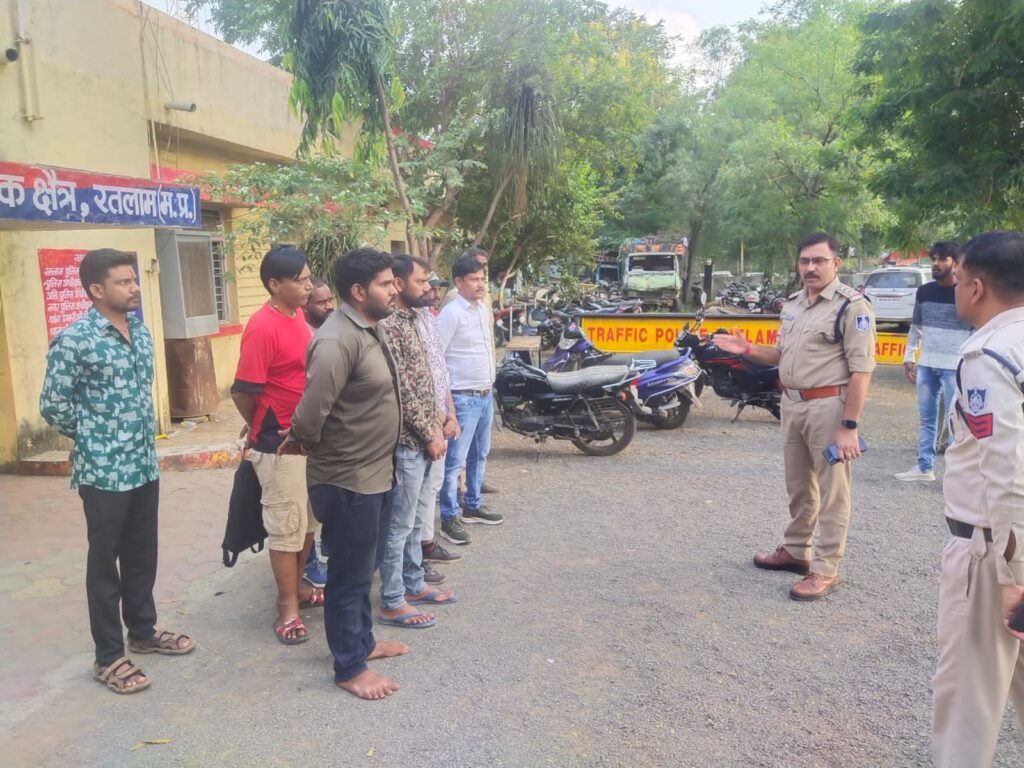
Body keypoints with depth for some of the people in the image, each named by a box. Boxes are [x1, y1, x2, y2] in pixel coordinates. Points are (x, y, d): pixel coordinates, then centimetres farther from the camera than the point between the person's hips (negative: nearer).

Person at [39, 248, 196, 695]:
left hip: (144, 465, 7)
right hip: (103, 471, -7)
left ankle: (143, 631, 36)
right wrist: (93, 438, 0)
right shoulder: (74, 340, -16)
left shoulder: (141, 332, 6)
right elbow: (52, 405, -11)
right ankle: (108, 657, 20)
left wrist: (140, 436, 12)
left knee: (142, 555, 18)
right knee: (105, 563, 7)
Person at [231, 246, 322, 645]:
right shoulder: (263, 327, -21)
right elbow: (243, 392, -18)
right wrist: (261, 430, -1)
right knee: (287, 525, 3)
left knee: (309, 519, 19)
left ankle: (298, 586, 35)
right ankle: (287, 607, 17)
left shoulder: (298, 316, 6)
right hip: (279, 443, -8)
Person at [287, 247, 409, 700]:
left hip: (375, 473, 9)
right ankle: (349, 667, 21)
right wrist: (304, 443, -9)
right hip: (348, 480, -9)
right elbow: (310, 415, -28)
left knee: (363, 569, 22)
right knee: (348, 575, 6)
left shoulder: (368, 330, 8)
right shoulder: (338, 340, -24)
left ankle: (362, 641, 39)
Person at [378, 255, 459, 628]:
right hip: (406, 441, -10)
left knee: (415, 519, 20)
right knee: (399, 524, 1)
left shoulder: (410, 320, 12)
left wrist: (435, 423, 11)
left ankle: (414, 585, 34)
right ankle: (391, 603, 13)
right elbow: (400, 390, -21)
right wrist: (429, 434, -14)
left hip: (421, 438, 10)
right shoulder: (387, 326, -19)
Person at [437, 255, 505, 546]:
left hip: (485, 396, 9)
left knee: (479, 456, 18)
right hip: (463, 399, -9)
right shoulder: (451, 314, -16)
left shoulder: (483, 310, 10)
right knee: (455, 461, -3)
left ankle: (472, 506, 33)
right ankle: (449, 518, 7)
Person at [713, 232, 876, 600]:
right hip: (791, 404, 8)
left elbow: (861, 370, -16)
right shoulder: (792, 304, 12)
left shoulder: (852, 306, -12)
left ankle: (824, 569, 11)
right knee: (798, 486, 19)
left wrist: (849, 426, -20)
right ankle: (795, 550, 34)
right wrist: (747, 349, 3)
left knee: (831, 491, 2)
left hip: (828, 407, -8)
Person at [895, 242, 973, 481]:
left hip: (955, 367, -5)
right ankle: (924, 468, 19)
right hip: (926, 365, 5)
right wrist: (908, 358, 12)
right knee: (926, 419, 10)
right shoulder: (924, 292, 8)